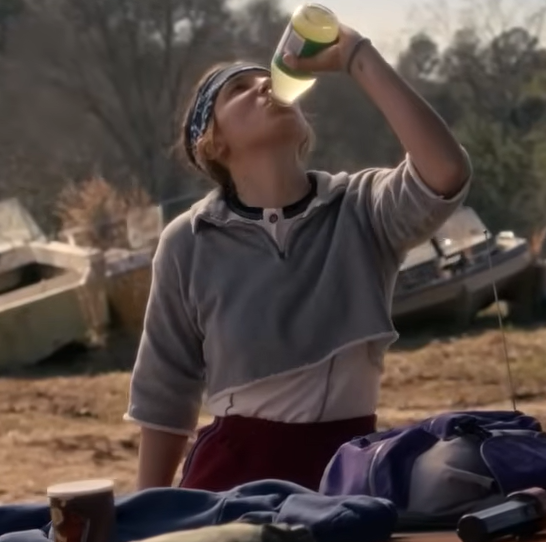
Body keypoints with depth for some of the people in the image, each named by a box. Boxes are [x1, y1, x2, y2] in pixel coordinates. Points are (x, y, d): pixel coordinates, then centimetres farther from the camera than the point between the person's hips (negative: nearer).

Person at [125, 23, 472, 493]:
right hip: (235, 464, 0)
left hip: (348, 462, 0)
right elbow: (165, 391, 7)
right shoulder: (189, 243, -1)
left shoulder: (361, 210, -3)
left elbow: (447, 172, -25)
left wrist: (358, 58, -19)